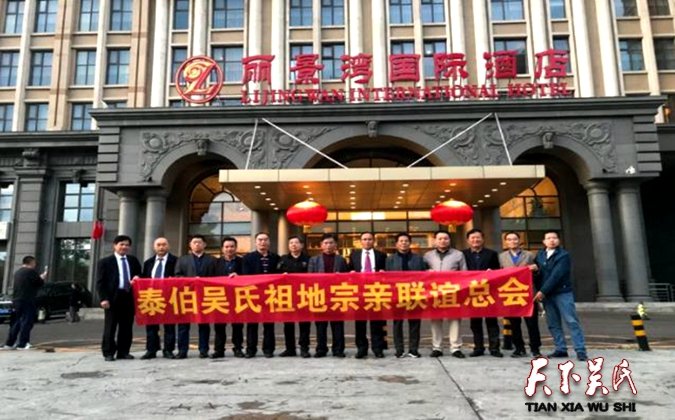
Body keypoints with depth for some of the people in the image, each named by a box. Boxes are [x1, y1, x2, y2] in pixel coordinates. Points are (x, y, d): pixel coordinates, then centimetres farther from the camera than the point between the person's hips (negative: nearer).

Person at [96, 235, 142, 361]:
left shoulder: (134, 260, 14)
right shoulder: (105, 262, 2)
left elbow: (139, 276, 24)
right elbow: (100, 282, -2)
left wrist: (137, 279, -1)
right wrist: (104, 298, -11)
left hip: (129, 297, 4)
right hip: (113, 297, -4)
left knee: (127, 327, 7)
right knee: (110, 327, 3)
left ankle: (123, 352, 15)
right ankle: (108, 353, 11)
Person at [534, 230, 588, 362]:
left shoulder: (563, 255, -6)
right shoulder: (540, 255, 11)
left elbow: (556, 276, -15)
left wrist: (542, 291, -18)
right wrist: (540, 292, -2)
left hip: (563, 293, -5)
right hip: (546, 295, 5)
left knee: (572, 321, -5)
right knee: (553, 324, 8)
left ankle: (580, 351, -2)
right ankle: (560, 349, 17)